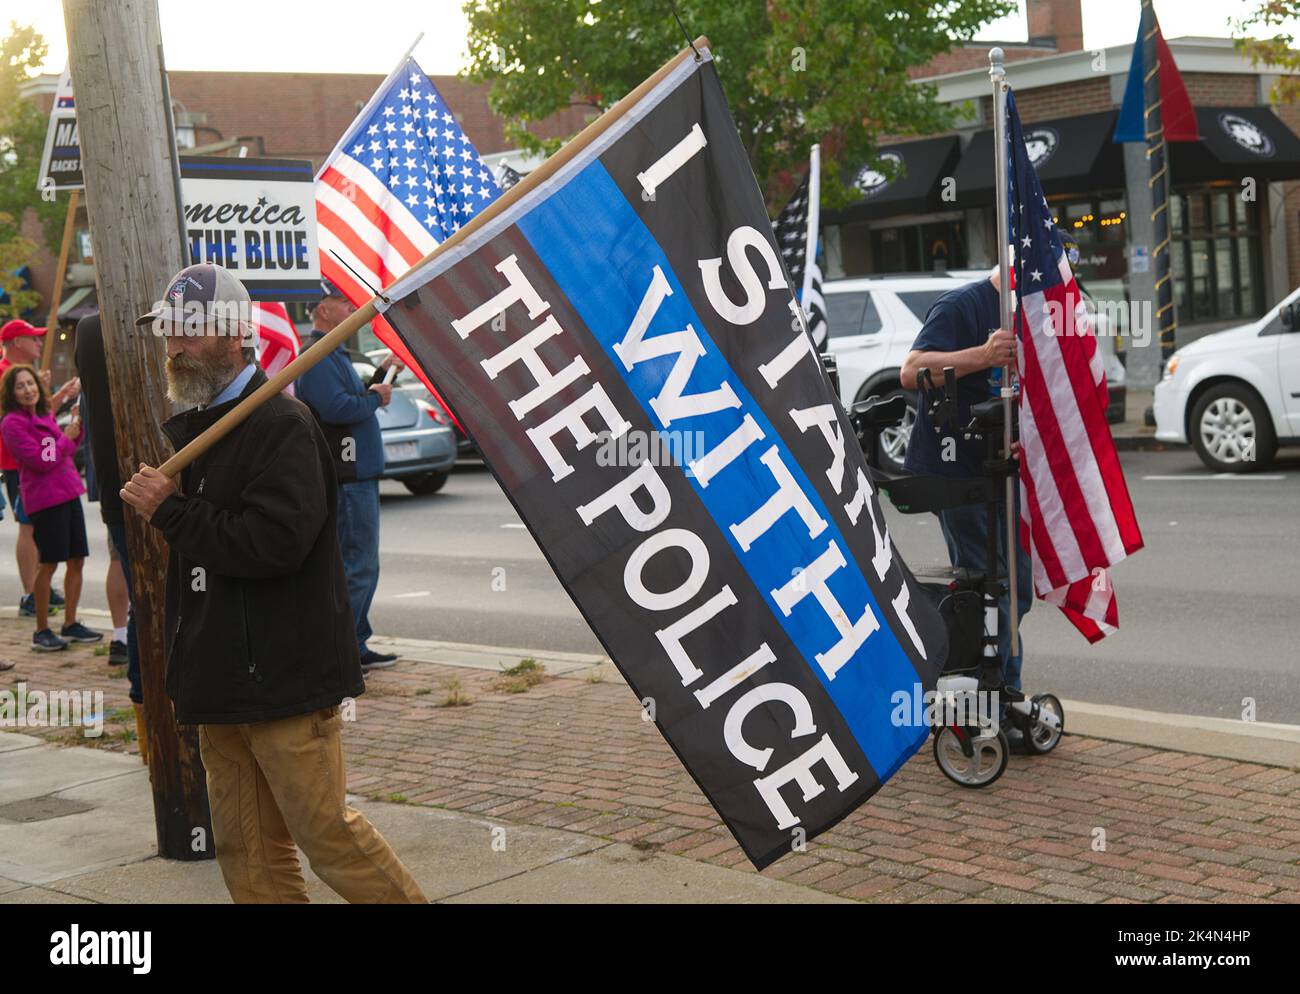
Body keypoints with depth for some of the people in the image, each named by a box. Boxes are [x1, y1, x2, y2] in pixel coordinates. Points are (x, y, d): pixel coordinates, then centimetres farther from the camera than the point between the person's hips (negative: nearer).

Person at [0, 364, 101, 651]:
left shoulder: (45, 416, 15)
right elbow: (42, 461, -16)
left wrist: (77, 427, 7)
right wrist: (66, 437, -6)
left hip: (68, 493, 8)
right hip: (45, 498, -8)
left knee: (76, 560, 9)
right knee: (49, 563, -4)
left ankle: (70, 624, 20)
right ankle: (42, 631, 7)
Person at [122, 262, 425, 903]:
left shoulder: (282, 424, -13)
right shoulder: (183, 429, 15)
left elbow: (274, 541, -26)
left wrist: (170, 511, -17)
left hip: (284, 678, -9)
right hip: (219, 679, 9)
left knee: (328, 834, -5)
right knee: (247, 850, 12)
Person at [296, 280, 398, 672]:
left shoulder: (333, 354, 19)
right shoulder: (318, 357, -15)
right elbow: (337, 408, -26)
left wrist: (373, 389, 7)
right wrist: (375, 397, -12)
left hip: (358, 475, 11)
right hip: (346, 478, -11)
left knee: (362, 565, 15)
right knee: (355, 566, -8)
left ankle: (355, 645, 22)